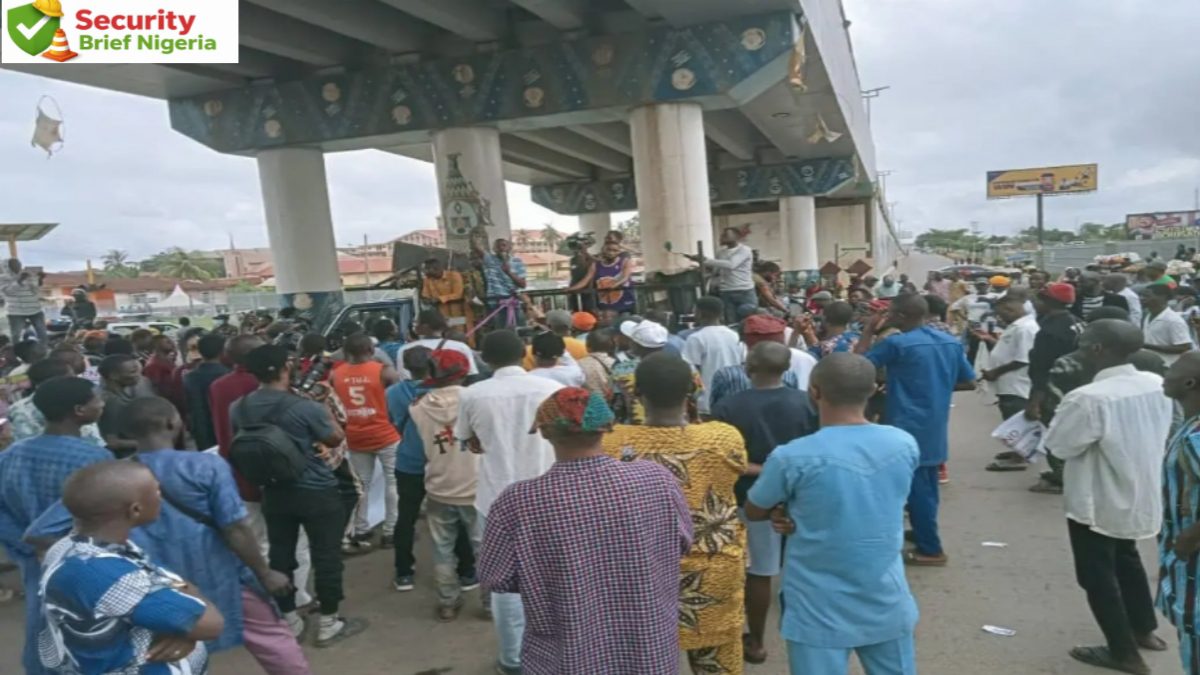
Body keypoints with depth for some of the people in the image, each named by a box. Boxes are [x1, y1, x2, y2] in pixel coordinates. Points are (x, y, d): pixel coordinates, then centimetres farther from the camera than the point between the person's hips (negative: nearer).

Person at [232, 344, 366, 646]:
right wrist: (324, 411, 5)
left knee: (281, 554, 16)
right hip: (317, 491, -5)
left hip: (273, 492, 6)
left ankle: (289, 620, 28)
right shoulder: (304, 407, -22)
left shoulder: (238, 409, -5)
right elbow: (336, 438, -7)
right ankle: (328, 624, 17)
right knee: (326, 555, 7)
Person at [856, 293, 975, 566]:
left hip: (909, 426, -7)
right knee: (927, 484, 19)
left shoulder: (896, 344, -16)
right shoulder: (951, 342, 5)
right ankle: (924, 534, 33)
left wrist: (868, 332, -1)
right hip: (935, 425, 7)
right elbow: (969, 382, 12)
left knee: (915, 487, 1)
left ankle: (931, 549, 8)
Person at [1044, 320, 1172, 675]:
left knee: (1097, 575, 11)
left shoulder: (1088, 398, -32)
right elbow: (1157, 431, 8)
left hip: (1097, 502, -8)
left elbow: (1059, 446, -20)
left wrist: (1065, 414, -7)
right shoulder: (1157, 384, -8)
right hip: (1140, 494, 8)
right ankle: (1145, 630, 45)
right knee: (1126, 560, 29)